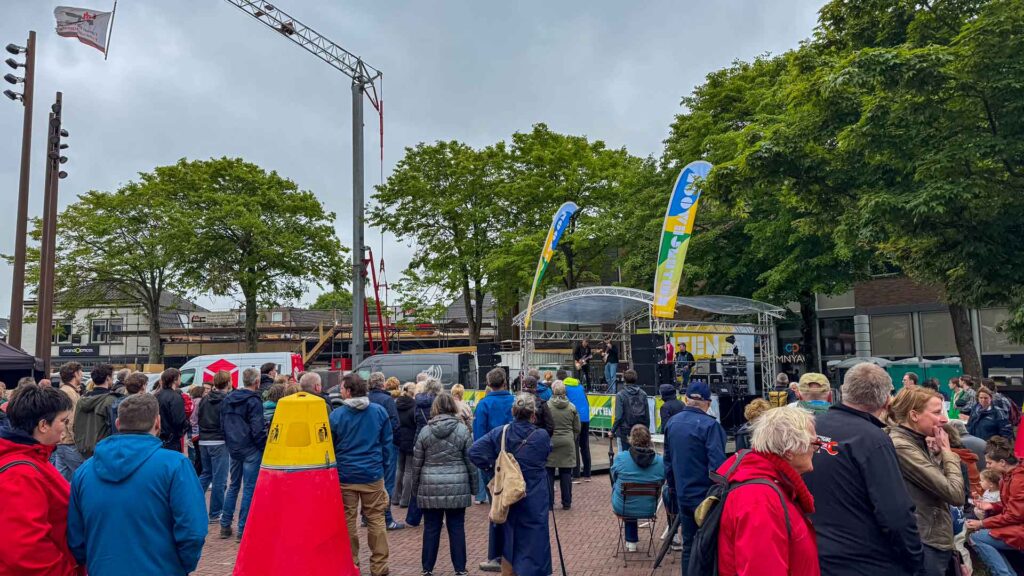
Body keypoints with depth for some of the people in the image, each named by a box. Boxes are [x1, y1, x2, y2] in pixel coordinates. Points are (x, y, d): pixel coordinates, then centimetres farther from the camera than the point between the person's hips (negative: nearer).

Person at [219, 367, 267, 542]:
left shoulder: (227, 400, 10)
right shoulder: (254, 401, -14)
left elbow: (222, 425, 17)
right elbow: (257, 429, -17)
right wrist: (264, 447, -8)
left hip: (234, 449, 7)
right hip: (250, 450, -7)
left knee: (233, 486, 18)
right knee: (249, 489, -1)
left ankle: (225, 525, 23)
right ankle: (242, 530, 1)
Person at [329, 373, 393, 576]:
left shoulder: (336, 415, -7)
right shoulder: (379, 411, -3)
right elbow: (387, 443, 3)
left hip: (345, 475, -1)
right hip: (373, 475, 1)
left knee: (348, 521, 11)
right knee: (376, 520, 8)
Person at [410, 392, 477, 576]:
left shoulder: (425, 431, 0)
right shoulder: (462, 430, -2)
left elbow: (417, 463, 5)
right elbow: (471, 462, 1)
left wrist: (416, 487, 16)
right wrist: (473, 487, 9)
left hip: (430, 487, 1)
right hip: (457, 488, -1)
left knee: (431, 528, 9)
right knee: (457, 528, 7)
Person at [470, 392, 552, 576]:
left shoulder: (500, 432, -8)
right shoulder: (542, 436, -13)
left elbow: (474, 451, -11)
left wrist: (492, 467, -2)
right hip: (534, 500, -3)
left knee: (508, 546, 19)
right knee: (531, 544, 6)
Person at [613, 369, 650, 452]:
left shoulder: (620, 395, -11)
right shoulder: (643, 394, 1)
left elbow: (619, 417, -15)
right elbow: (647, 416, 3)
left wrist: (612, 431, -4)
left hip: (624, 432, -4)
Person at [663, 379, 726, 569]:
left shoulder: (672, 422, 3)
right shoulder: (710, 425, -17)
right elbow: (717, 464, -20)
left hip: (683, 495, 6)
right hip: (706, 495, -5)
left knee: (688, 544, 15)